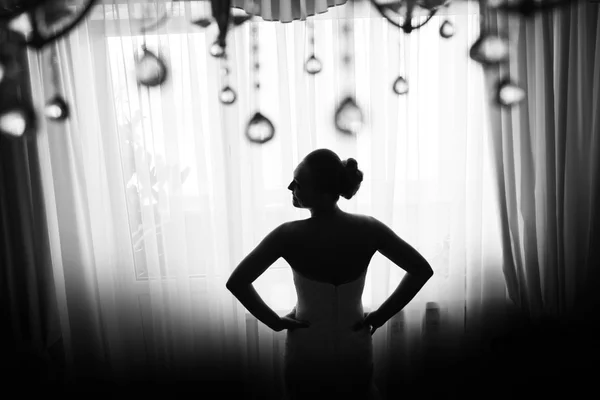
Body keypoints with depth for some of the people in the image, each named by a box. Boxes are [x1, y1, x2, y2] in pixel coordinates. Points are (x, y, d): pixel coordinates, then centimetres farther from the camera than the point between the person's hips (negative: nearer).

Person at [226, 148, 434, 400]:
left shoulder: (289, 235, -22)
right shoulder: (368, 228, -15)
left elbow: (236, 282, -23)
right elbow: (422, 270, -12)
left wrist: (275, 321, -11)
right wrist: (381, 315, -6)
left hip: (306, 358, -1)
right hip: (355, 355, 2)